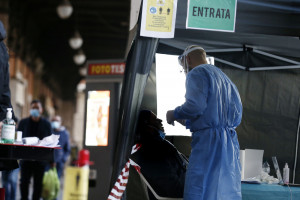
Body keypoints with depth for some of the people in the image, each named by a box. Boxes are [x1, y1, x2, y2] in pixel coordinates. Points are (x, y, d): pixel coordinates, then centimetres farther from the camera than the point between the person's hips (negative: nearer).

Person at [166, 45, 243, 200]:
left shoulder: (196, 73, 1)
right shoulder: (224, 78, 28)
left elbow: (195, 105, -17)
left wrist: (174, 114, 3)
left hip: (208, 140, -9)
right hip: (231, 143, 9)